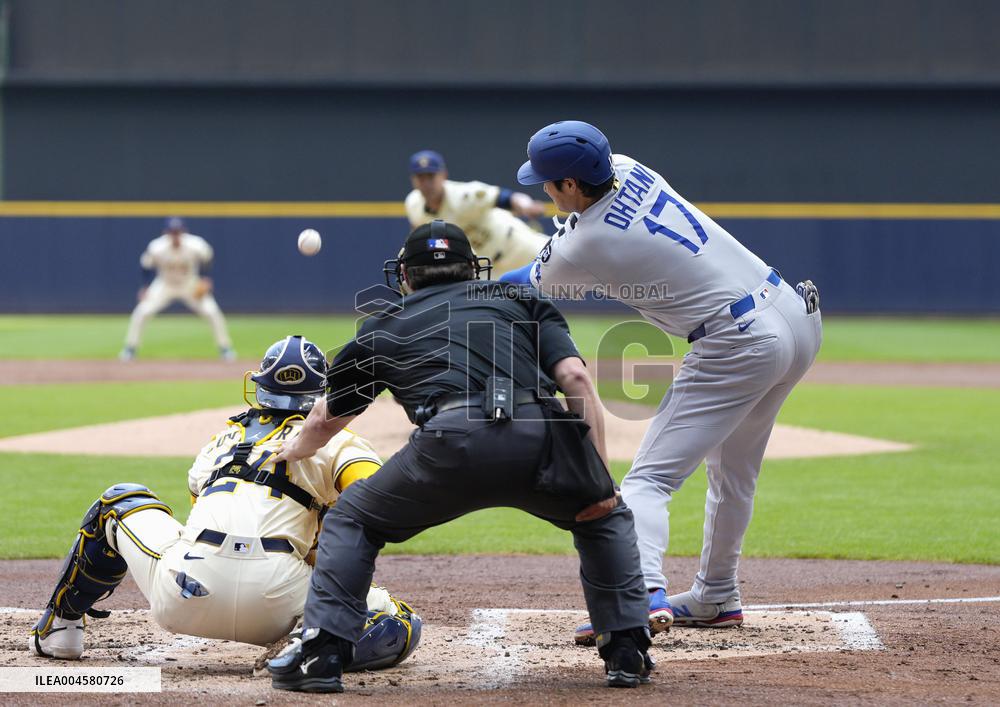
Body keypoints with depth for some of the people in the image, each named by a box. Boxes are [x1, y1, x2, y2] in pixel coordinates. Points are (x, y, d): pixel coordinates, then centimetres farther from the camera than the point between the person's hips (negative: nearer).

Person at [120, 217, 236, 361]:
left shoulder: (196, 246, -26)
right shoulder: (156, 248, -26)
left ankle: (225, 348, 5)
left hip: (191, 285, 0)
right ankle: (130, 348, 3)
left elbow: (206, 259, -3)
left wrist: (205, 279, -11)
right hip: (164, 285, 0)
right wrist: (145, 287, -9)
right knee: (141, 312, -16)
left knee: (212, 312, -14)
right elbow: (146, 267, -6)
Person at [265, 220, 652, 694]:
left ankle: (321, 654, 12)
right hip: (539, 442, 1)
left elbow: (327, 421, 44)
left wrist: (295, 451, 67)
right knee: (606, 517, 31)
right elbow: (575, 377, 13)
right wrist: (600, 477, 10)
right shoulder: (522, 301, 31)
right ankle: (627, 654, 19)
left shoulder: (383, 326, 31)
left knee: (351, 520, 24)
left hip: (451, 443, -1)